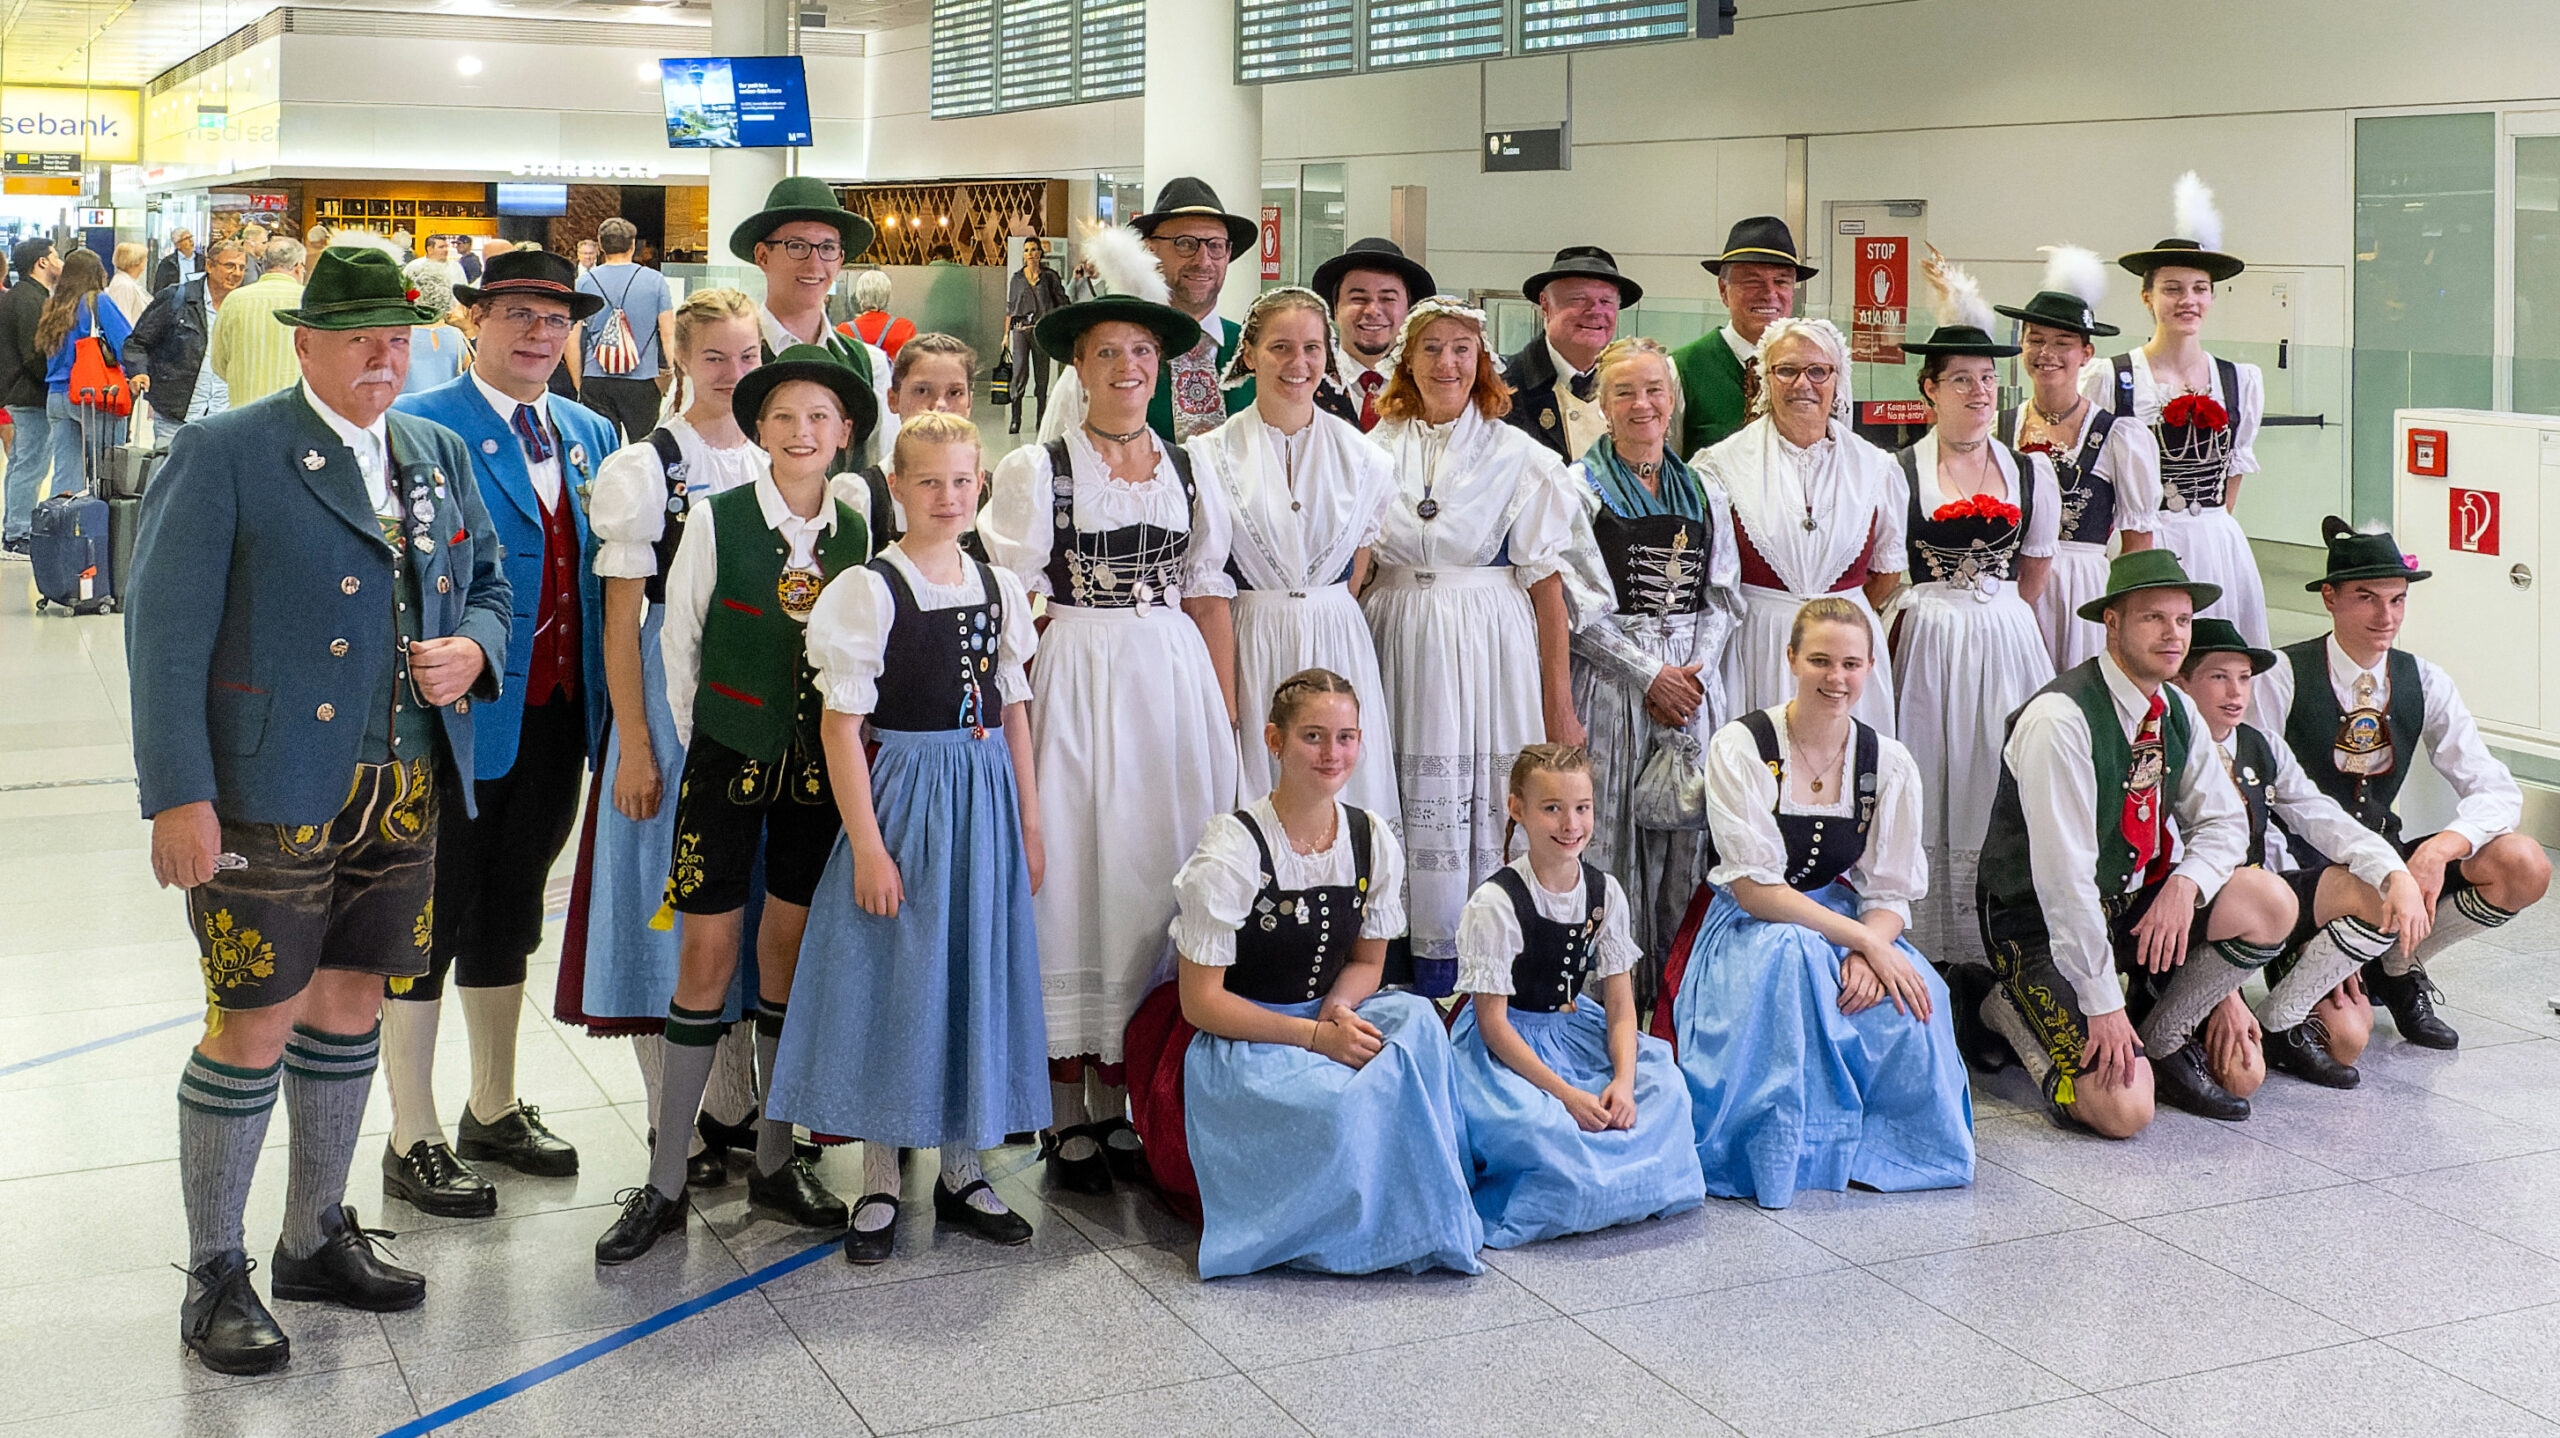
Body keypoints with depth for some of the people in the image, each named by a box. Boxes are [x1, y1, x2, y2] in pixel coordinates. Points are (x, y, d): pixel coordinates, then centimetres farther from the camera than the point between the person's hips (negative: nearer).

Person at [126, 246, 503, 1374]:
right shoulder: (225, 454, -7)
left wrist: (472, 650, -2)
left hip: (403, 793, 6)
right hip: (267, 796, -6)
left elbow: (488, 585, 23)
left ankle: (317, 1238, 31)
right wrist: (178, 795, -17)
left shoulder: (438, 456, 12)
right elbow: (165, 632, -11)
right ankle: (214, 1278, 12)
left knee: (350, 1005, 15)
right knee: (255, 1027, -3)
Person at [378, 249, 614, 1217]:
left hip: (555, 718, 7)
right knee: (428, 923, 4)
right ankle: (413, 1144, 16)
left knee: (509, 917, 20)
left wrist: (604, 704, 6)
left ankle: (494, 1111, 35)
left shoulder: (590, 435, 10)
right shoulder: (420, 427, -10)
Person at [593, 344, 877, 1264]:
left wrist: (849, 751, 7)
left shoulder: (856, 535, 4)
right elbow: (678, 644, 2)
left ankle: (774, 1162, 22)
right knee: (706, 961, -3)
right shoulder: (716, 521, -5)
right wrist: (702, 743, 5)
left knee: (790, 959, 9)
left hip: (819, 771, 3)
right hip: (728, 764, -3)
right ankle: (665, 1183, 5)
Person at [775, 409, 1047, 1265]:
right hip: (905, 795, -5)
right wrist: (867, 846, -15)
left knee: (979, 976, 10)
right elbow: (841, 725, -11)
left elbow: (1013, 712, 12)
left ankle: (963, 1172, 23)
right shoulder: (869, 590, -9)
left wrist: (1029, 825, 9)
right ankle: (880, 1187, 14)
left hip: (987, 798, 5)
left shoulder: (999, 587, 7)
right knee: (896, 982, 1)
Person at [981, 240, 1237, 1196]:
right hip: (1075, 683, -4)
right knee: (1072, 874, -2)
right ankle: (1065, 1117, 8)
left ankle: (1115, 1100, 16)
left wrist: (1227, 710, 9)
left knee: (1152, 874, 4)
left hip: (1172, 687, 4)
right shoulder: (1036, 469, 0)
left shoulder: (1187, 470, 12)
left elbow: (1207, 596, 14)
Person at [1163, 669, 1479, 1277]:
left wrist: (1340, 1010, -14)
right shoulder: (1232, 852, -17)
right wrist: (1315, 1036, -23)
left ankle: (1422, 1221, -18)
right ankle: (1359, 1235, -7)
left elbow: (1366, 963, 11)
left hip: (1326, 1019, 5)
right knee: (1335, 1101, -35)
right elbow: (1200, 1002, -15)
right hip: (1240, 1040, -5)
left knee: (1414, 1017, -27)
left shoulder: (1373, 842, 0)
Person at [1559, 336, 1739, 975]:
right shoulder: (1580, 489, 1)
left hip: (1693, 680, 4)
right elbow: (1580, 609, -6)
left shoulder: (1703, 492, 14)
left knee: (1685, 836, 4)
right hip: (1611, 678, -4)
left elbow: (1720, 597, 12)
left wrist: (1695, 669, -5)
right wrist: (1651, 675, -13)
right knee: (1614, 837, -4)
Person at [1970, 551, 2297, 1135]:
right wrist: (2103, 1003, -23)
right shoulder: (2059, 719, -23)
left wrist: (2185, 883, -15)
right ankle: (2002, 1006, 6)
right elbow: (2064, 875, -24)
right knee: (2124, 1111, -19)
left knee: (2271, 904, -14)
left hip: (2132, 908, 7)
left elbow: (2224, 821, 9)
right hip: (2043, 925, -7)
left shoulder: (2176, 711, 2)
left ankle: (2164, 1044, 3)